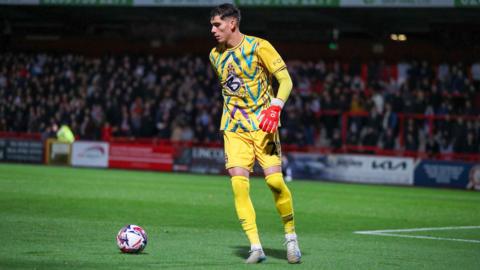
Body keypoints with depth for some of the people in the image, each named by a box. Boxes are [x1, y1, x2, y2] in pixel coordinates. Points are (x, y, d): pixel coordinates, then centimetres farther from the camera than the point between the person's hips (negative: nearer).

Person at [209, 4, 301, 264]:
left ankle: (291, 236, 11)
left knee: (275, 180, -12)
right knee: (238, 183, -12)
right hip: (234, 128, 4)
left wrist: (275, 107, -23)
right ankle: (256, 248, -10)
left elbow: (285, 80, -9)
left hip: (263, 125, -4)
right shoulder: (215, 55, 9)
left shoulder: (259, 47, -8)